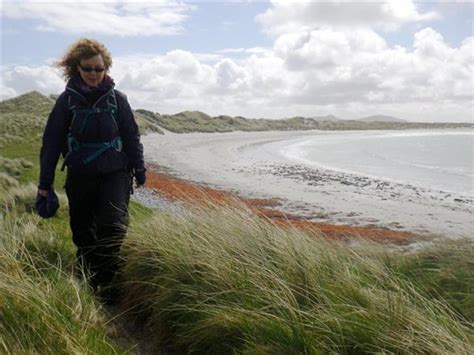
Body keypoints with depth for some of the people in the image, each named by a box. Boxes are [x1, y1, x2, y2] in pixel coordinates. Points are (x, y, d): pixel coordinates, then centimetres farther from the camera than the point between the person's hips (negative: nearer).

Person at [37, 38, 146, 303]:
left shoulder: (117, 99, 0)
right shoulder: (68, 100, 0)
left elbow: (132, 137, 6)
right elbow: (52, 142, 2)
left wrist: (139, 169, 4)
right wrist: (45, 182, 1)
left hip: (115, 174, -1)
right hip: (80, 177, 1)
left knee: (113, 225, -17)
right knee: (83, 232, 8)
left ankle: (106, 281, -1)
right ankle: (90, 282, 25)